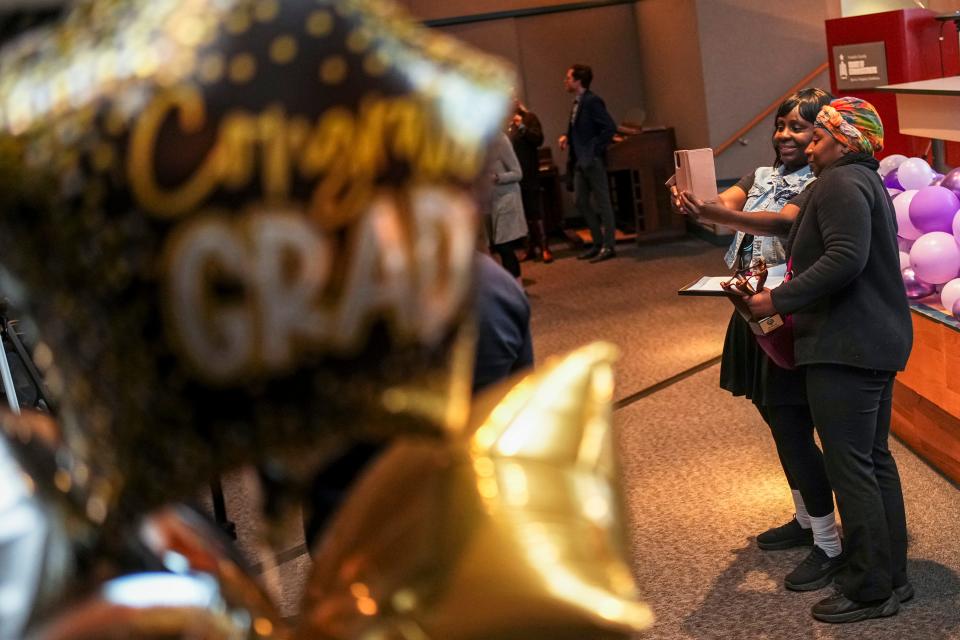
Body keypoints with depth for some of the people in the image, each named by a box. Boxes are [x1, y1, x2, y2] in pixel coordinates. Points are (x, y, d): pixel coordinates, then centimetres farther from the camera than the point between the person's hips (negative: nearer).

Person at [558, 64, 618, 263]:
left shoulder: (592, 101, -14)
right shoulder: (577, 103, 13)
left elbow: (610, 127, -19)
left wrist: (595, 150, -18)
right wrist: (567, 137, 4)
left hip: (592, 160, -9)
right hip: (580, 161, 9)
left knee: (602, 203, -2)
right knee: (581, 202, 12)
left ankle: (608, 246, 5)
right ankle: (598, 242, 21)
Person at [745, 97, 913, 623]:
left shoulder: (841, 184, -13)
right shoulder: (866, 182, 21)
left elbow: (845, 259, -26)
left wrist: (777, 300, -21)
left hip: (845, 348, -11)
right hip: (878, 342, 11)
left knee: (850, 467, -5)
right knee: (874, 459, 16)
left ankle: (869, 590, 3)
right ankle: (892, 576, 25)